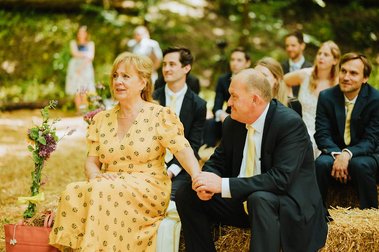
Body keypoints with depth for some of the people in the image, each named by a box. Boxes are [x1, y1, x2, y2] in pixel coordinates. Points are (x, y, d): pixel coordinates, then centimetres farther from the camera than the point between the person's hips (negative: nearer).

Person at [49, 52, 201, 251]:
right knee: (73, 193, -26)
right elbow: (91, 161, 13)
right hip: (107, 188, 4)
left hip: (148, 190, -4)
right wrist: (96, 175, -11)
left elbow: (183, 151, -10)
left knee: (102, 193, -33)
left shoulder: (160, 116, 0)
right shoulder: (102, 120, 14)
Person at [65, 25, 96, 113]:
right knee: (77, 90, -10)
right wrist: (85, 55, 0)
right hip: (75, 66, 0)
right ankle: (79, 109, -12)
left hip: (86, 67, 0)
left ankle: (85, 109, -13)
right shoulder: (73, 43, 16)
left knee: (85, 90, -11)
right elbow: (74, 53, -1)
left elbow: (91, 57, 4)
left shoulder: (90, 44, 16)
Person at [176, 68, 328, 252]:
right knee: (186, 195, -2)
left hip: (290, 208, -7)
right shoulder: (232, 123, 1)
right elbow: (217, 162, 11)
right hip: (245, 202, 7)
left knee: (260, 199, -39)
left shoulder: (291, 124, -21)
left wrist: (223, 185, -30)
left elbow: (281, 179, -29)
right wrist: (208, 181, -15)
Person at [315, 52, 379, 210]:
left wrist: (347, 154, -32)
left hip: (364, 154, -2)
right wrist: (337, 154, -28)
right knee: (321, 163, -31)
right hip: (334, 151, 2)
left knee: (360, 165, -35)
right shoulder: (326, 97, -4)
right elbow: (322, 135, -6)